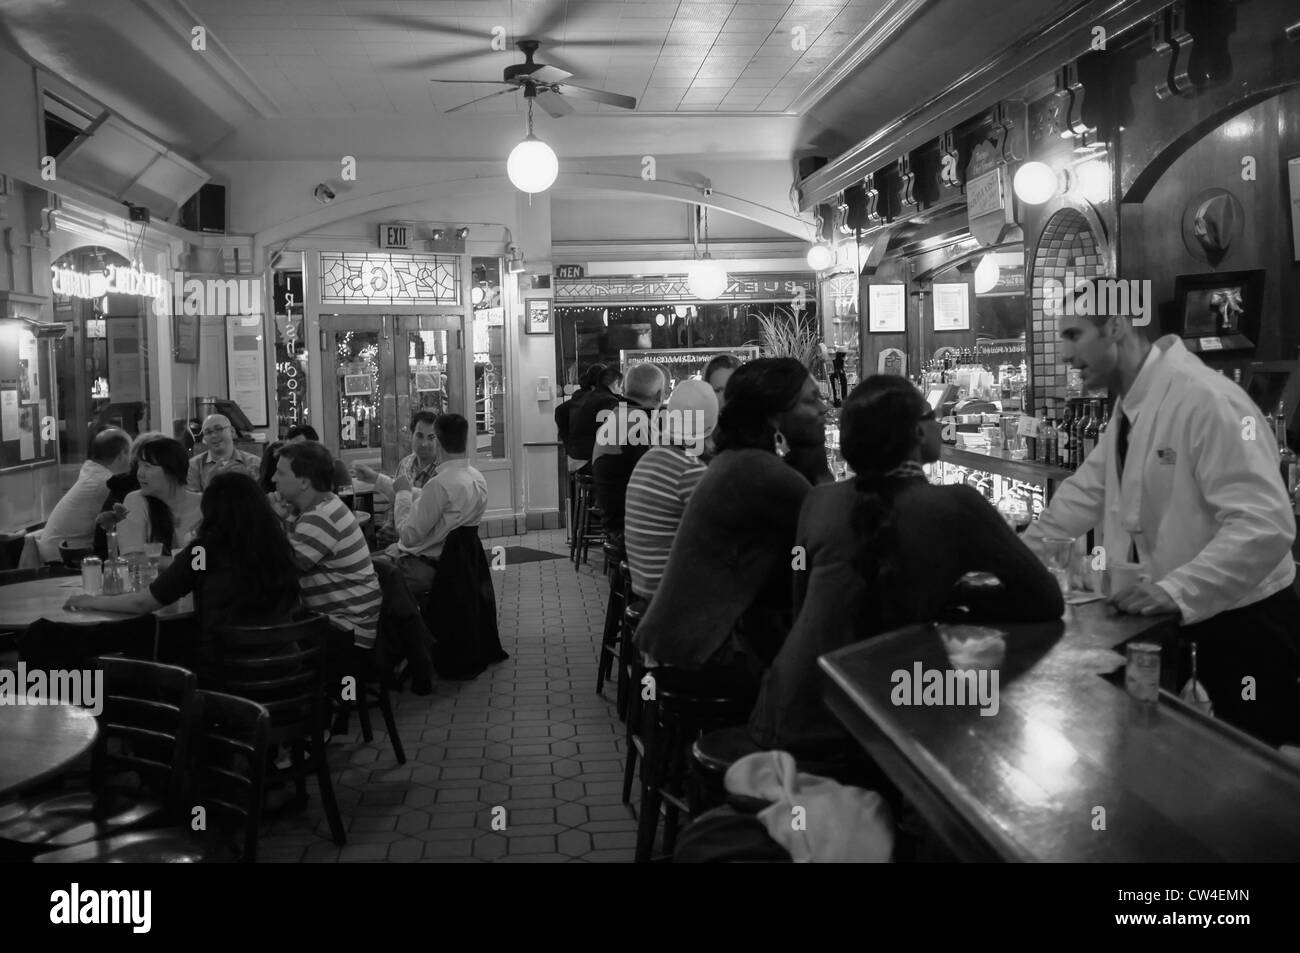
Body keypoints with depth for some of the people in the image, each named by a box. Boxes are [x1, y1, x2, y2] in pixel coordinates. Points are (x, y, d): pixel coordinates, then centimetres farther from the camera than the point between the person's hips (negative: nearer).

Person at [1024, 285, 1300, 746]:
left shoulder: (1206, 399, -25)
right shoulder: (1129, 406, 3)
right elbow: (1088, 491, 13)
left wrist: (1175, 590, -37)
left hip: (1246, 626, -8)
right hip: (1187, 621, 8)